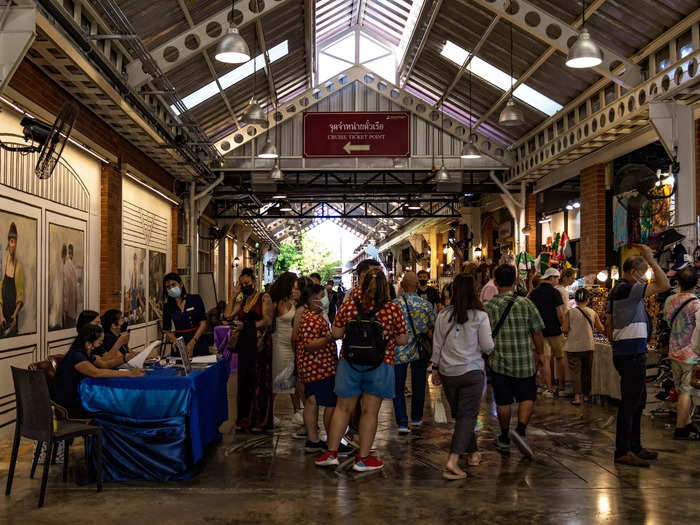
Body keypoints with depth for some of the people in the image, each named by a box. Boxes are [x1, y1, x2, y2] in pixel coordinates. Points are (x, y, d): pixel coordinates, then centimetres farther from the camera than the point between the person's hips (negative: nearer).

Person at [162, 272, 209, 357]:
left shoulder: (195, 299, -2)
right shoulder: (167, 306, 5)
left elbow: (203, 323, -5)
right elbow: (166, 330, 11)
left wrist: (192, 342, -16)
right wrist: (174, 340, -10)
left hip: (198, 342, -1)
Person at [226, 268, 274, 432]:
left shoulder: (264, 298, 0)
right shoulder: (242, 301, 17)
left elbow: (267, 321, -11)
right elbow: (228, 315, 5)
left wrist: (246, 326, -17)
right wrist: (234, 295, 5)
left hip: (260, 344, -5)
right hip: (244, 344, 5)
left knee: (259, 381, -3)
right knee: (244, 380, 4)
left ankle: (260, 420, 4)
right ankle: (245, 420, 11)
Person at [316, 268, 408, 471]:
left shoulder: (348, 306, -5)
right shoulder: (394, 309, -8)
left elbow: (336, 334, 1)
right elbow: (403, 340, -2)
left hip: (350, 363, 1)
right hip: (380, 366, -1)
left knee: (343, 408, 14)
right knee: (370, 411, 7)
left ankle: (331, 452, 17)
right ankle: (363, 458, 14)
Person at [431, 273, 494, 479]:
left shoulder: (443, 315, 0)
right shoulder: (480, 316, -9)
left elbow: (437, 345, 6)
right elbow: (488, 347, -6)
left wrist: (435, 368, 16)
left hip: (448, 372, 4)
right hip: (472, 371, -3)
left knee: (460, 414, 18)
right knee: (468, 416, -1)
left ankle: (473, 452, 31)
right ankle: (453, 460, -14)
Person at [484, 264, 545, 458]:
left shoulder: (488, 306, -6)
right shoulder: (526, 304, -7)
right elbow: (537, 333, -2)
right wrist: (539, 353, 14)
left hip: (499, 362, 1)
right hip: (524, 362, -1)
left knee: (503, 402, 12)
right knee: (527, 398, 13)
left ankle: (505, 439, 23)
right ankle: (520, 430, -8)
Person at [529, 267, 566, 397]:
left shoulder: (534, 293, 4)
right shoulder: (555, 292, -11)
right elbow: (560, 314, -14)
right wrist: (562, 325, 2)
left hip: (540, 331, 4)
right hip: (554, 330, -4)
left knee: (546, 359, 5)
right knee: (559, 357, 10)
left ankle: (549, 388, 4)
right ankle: (561, 386, 13)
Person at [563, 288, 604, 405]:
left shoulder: (570, 312, -7)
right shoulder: (592, 313, 1)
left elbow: (565, 330, -8)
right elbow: (601, 329, 9)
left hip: (573, 347, -2)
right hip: (588, 347, 2)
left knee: (575, 372, 0)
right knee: (586, 372, 15)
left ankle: (577, 397, -7)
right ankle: (586, 395, 24)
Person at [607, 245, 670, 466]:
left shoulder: (615, 291, 15)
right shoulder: (628, 289, -16)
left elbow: (608, 323, 18)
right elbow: (664, 285, -22)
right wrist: (651, 259, -15)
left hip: (624, 352, 11)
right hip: (632, 354, -11)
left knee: (638, 400, 18)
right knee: (630, 402, -6)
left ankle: (635, 447, 26)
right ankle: (623, 452, 0)